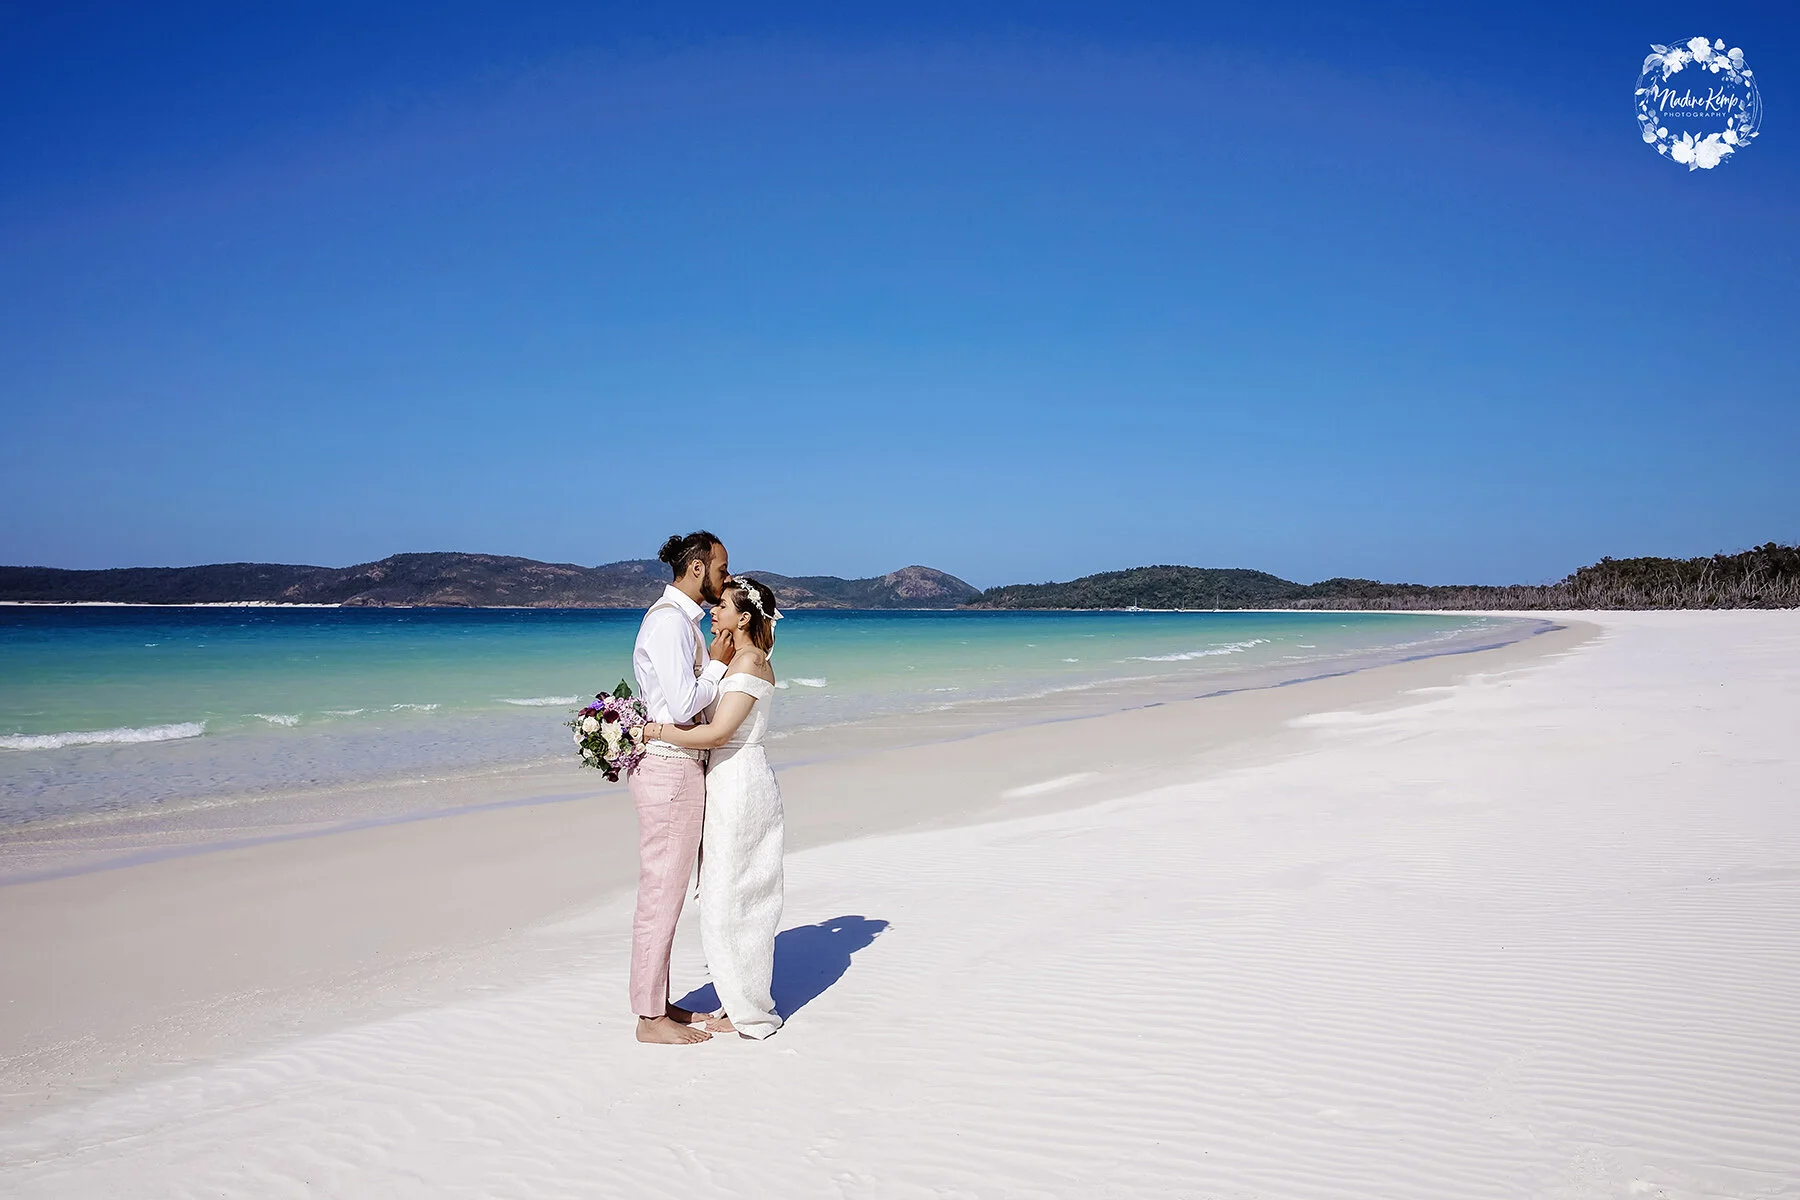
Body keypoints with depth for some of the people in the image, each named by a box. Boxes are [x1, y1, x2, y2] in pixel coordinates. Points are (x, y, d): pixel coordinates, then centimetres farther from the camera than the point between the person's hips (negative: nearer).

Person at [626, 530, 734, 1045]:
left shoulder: (683, 619, 17)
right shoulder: (669, 620, -16)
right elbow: (684, 704, -22)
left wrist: (718, 658, 7)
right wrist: (718, 662, -9)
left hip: (681, 766, 10)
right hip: (669, 769, -10)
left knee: (668, 890, 15)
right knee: (661, 892, -2)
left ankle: (659, 1003, 25)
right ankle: (650, 1018, 7)